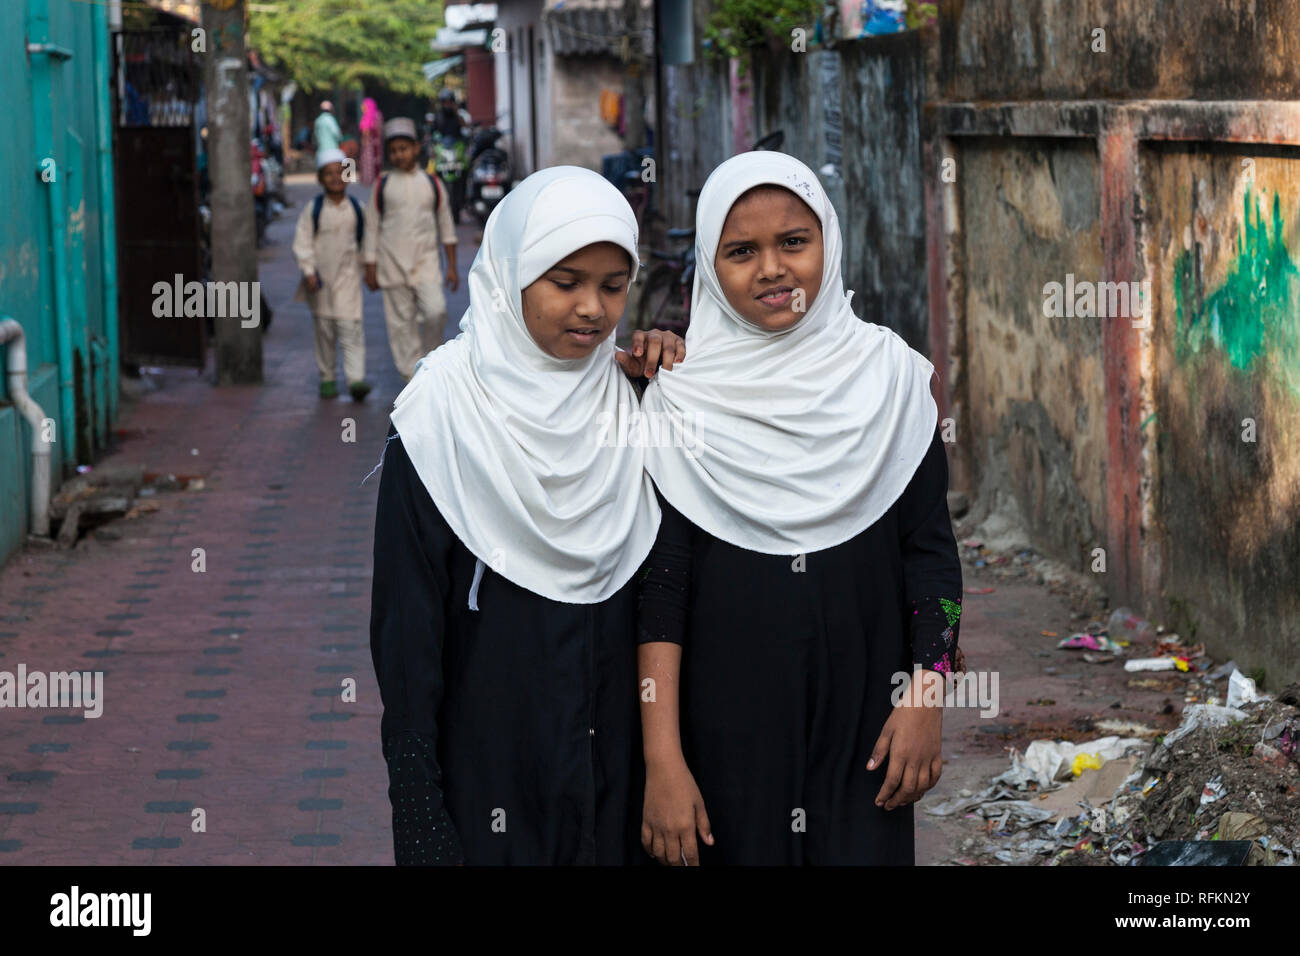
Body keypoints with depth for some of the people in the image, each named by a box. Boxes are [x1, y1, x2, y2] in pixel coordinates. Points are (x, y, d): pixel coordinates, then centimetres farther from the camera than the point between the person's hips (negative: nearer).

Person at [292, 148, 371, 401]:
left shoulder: (356, 208, 3)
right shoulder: (313, 209, -2)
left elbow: (364, 241, 14)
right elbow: (302, 242, -4)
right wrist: (309, 271, -13)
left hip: (348, 276, 0)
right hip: (321, 278, 0)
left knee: (351, 328, -11)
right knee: (324, 330, 8)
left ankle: (356, 378, -18)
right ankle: (327, 378, 19)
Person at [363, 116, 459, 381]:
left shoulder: (432, 183, 5)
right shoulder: (383, 186, 3)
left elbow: (446, 225, 10)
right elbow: (372, 227, 6)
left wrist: (452, 266, 8)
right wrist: (371, 267, 3)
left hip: (426, 261, 0)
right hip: (393, 263, 0)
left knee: (436, 311, -19)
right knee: (401, 322, 0)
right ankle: (413, 376, 7)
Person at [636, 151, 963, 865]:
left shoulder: (886, 373, 0)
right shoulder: (683, 396, -5)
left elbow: (930, 546, 4)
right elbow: (660, 578, -7)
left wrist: (925, 698, -3)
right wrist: (662, 760, -12)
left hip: (862, 717, 1)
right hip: (729, 719, -1)